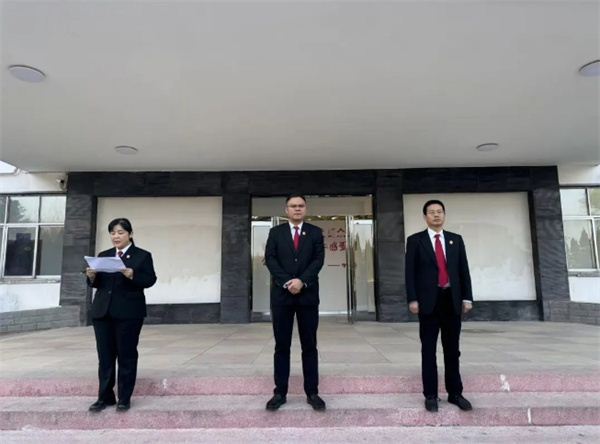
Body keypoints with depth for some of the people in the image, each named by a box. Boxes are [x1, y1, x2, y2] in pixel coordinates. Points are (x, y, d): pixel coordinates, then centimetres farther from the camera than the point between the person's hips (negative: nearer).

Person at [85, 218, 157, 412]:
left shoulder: (142, 255, 3)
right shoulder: (103, 255, 16)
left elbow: (150, 279, -7)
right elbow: (97, 283, 14)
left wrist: (133, 275, -24)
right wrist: (92, 277, -8)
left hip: (128, 313, -4)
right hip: (102, 311, 4)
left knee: (127, 355, 2)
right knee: (105, 356, 8)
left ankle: (124, 398, 11)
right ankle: (105, 397, 18)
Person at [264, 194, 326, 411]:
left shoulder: (315, 232, 8)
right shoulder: (275, 232, 8)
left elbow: (318, 259, -2)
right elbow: (270, 259, -2)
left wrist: (302, 281, -16)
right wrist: (286, 282, -14)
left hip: (308, 295, 0)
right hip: (281, 295, 0)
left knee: (309, 346, 5)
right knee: (282, 346, 5)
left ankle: (312, 393, 14)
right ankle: (280, 392, 13)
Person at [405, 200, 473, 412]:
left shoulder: (456, 239, 11)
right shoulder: (415, 240, 2)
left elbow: (463, 270, 10)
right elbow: (410, 272, -3)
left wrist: (467, 297, 2)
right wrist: (412, 299, -11)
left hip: (452, 299, 3)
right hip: (429, 300, -3)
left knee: (452, 349, 11)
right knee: (429, 350, 4)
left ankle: (455, 393, 22)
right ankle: (430, 395, 13)